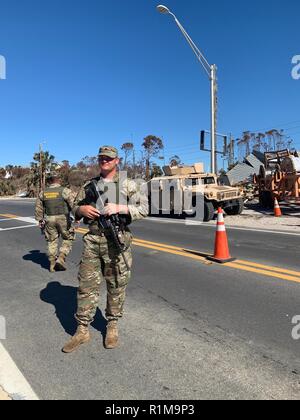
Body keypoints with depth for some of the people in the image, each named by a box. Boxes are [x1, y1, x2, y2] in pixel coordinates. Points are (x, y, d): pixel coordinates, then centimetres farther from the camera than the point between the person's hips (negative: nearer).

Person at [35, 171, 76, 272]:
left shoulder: (43, 193, 7)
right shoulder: (65, 191, -8)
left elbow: (38, 208, 12)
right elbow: (74, 204, -12)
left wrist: (40, 220, 21)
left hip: (49, 220, 4)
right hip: (63, 219, -4)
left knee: (52, 241, 14)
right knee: (68, 239, 12)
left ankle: (52, 264, 19)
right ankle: (61, 258, -2)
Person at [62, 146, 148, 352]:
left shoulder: (128, 185, 1)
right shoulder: (89, 186, 12)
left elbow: (143, 209, -4)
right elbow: (75, 208, 19)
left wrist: (119, 207, -17)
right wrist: (82, 210, -4)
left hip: (117, 241, -3)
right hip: (92, 240, 3)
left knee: (116, 286, 8)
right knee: (87, 285, 6)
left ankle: (113, 326, 27)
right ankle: (83, 330, 19)